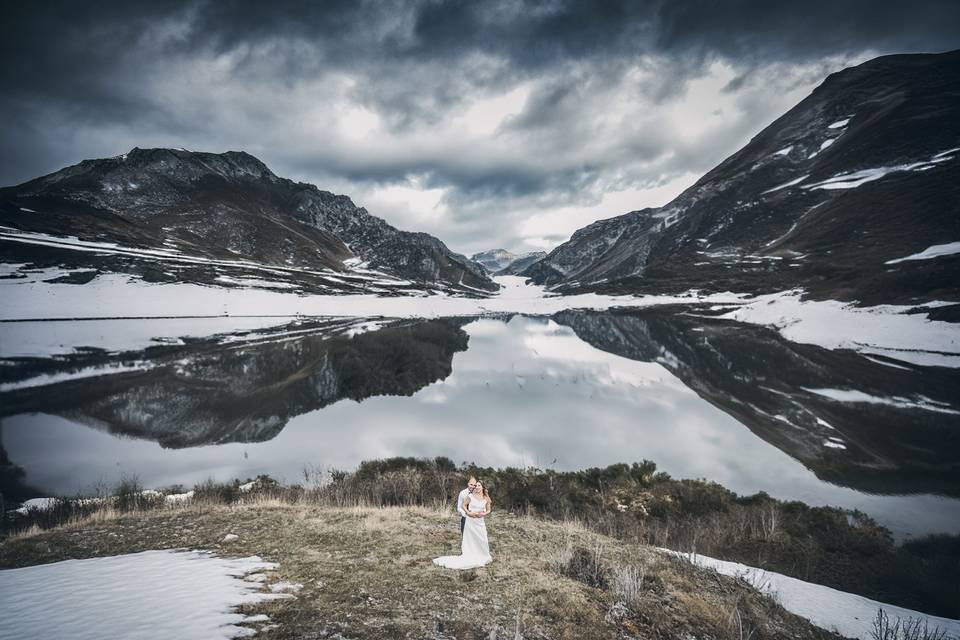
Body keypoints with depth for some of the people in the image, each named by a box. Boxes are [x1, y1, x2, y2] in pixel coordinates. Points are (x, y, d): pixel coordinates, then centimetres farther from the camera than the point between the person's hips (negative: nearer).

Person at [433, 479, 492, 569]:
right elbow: (464, 505, 2)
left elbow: (488, 510, 9)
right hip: (470, 520, -2)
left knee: (482, 540, 1)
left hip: (480, 522, 2)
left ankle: (483, 557, 20)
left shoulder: (486, 498, 2)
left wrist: (483, 514, -10)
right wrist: (468, 512, -13)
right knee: (469, 539, 2)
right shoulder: (470, 496, -6)